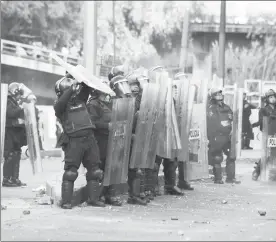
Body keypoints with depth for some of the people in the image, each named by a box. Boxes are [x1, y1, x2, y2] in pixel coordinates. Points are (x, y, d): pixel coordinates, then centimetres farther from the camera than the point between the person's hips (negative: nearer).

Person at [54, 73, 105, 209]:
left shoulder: (80, 98, 17)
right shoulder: (59, 105, 2)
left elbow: (87, 87, 18)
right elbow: (61, 102, -20)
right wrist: (71, 88, -23)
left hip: (89, 138, 6)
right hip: (74, 140, -6)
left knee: (94, 169, 7)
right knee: (70, 171, -7)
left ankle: (93, 198, 14)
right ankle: (66, 201, -6)